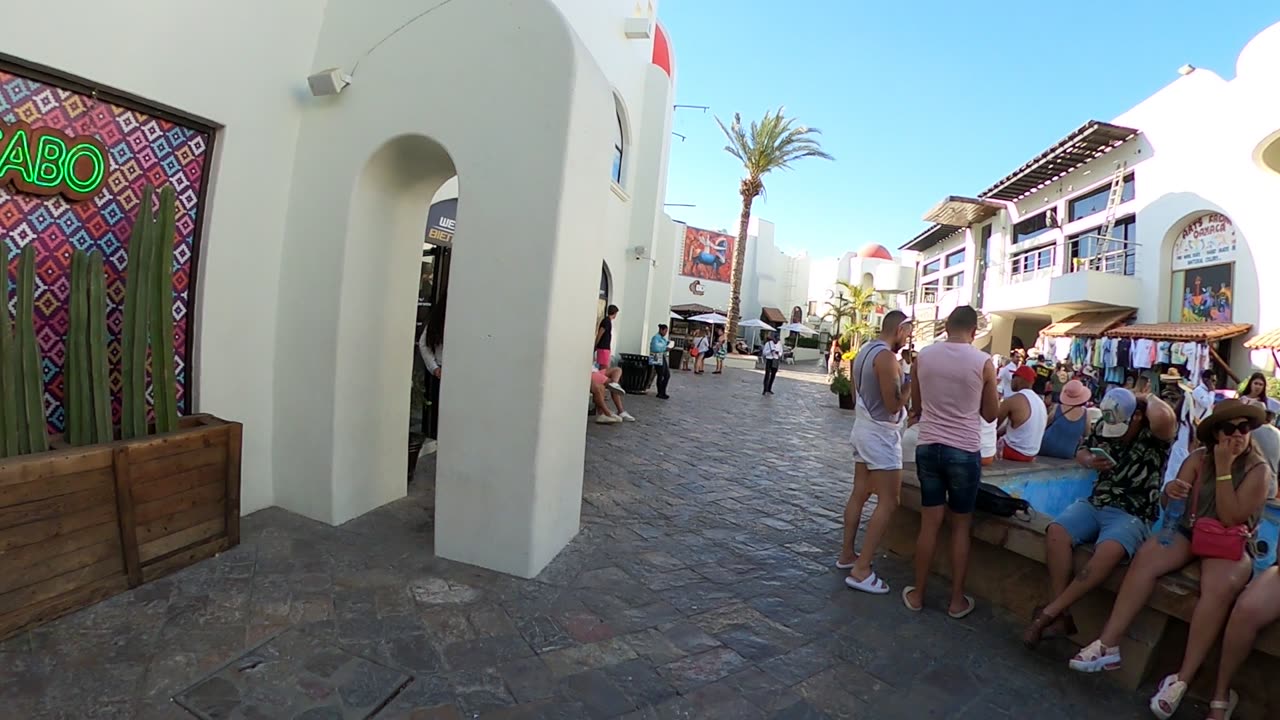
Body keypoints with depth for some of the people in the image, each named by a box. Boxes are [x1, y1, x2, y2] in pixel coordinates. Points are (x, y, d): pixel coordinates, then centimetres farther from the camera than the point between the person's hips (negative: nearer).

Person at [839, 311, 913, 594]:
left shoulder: (864, 351, 10)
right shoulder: (887, 357, -20)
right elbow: (893, 404, -22)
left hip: (863, 428, 10)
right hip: (881, 435, -10)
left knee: (859, 494, 16)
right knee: (888, 502, -5)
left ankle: (847, 554, 25)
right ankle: (861, 570, -5)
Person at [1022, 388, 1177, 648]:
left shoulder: (1154, 435, -9)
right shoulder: (1103, 426, 8)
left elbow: (1165, 417, -34)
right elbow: (1082, 450, 24)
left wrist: (1149, 399, -11)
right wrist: (1089, 461, -1)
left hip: (1133, 516, -5)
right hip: (1095, 504, 5)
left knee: (1109, 551, -36)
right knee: (1056, 533, -26)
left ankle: (1050, 612, -26)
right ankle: (1061, 615, -22)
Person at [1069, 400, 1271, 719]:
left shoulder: (1258, 470, -5)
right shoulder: (1199, 458, 3)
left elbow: (1231, 519, -16)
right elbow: (1170, 502, -1)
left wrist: (1223, 469, -18)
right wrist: (1170, 491, -27)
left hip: (1230, 545, -2)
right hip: (1189, 533, 2)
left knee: (1220, 588, -35)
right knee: (1146, 556, -29)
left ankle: (1182, 678, -28)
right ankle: (1108, 645, -27)